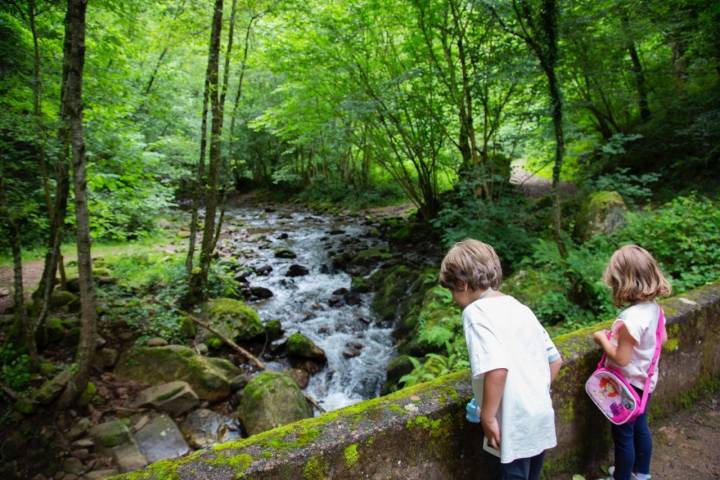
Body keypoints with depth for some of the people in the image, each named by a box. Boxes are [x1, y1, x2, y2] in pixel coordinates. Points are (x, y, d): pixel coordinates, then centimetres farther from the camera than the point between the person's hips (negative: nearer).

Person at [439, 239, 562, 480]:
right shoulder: (520, 308, 9)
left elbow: (497, 369, -28)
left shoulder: (476, 311, -15)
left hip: (516, 424, -8)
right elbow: (554, 360, 13)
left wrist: (487, 417, -18)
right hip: (541, 418, 8)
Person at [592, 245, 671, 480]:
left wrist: (603, 338, -14)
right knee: (640, 428, 26)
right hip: (645, 380, 9)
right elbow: (662, 338, 10)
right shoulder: (652, 307, -7)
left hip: (628, 385, -9)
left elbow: (621, 359, -28)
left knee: (623, 435, 11)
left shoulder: (631, 318, -33)